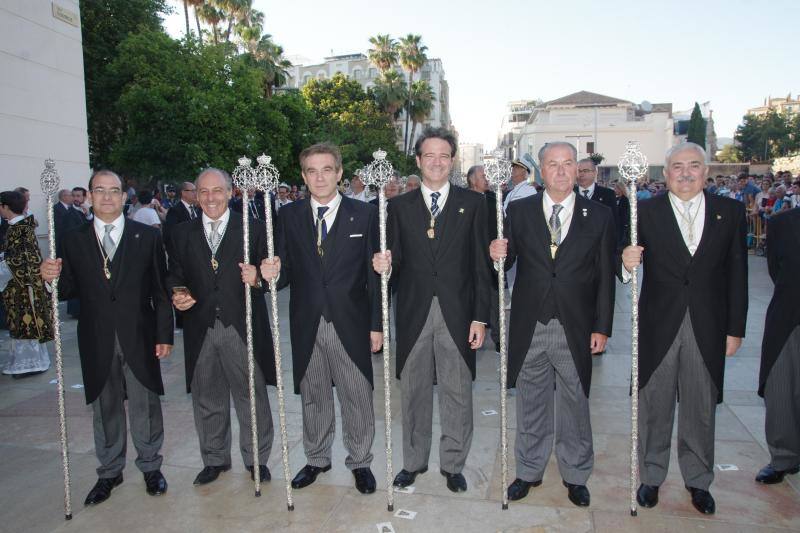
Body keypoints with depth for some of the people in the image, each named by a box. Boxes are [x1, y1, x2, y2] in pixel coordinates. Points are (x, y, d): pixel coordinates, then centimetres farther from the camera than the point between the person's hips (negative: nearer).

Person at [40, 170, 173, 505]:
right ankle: (109, 472, 32)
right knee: (105, 408, 15)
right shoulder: (74, 240, 4)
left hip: (139, 338, -1)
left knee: (145, 406, 10)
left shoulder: (147, 236, -1)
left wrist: (165, 334, -6)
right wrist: (52, 278, -17)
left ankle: (150, 467, 29)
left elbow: (161, 290, -2)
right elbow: (70, 290, 5)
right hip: (97, 342, 2)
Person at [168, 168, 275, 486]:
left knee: (252, 397, 7)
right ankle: (215, 459, 33)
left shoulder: (252, 230, 2)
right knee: (207, 400, 15)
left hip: (242, 328, -2)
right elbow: (175, 275, 11)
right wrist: (177, 294, -10)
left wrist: (257, 279, -21)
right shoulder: (182, 234, 10)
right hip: (200, 330, 3)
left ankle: (256, 459, 26)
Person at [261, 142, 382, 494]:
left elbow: (374, 275, -2)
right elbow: (288, 270, 6)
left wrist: (376, 325, -4)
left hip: (350, 325, -2)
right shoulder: (289, 216, 4)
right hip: (307, 326, 2)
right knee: (313, 397, 17)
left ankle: (360, 462, 30)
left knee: (357, 397, 9)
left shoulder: (364, 214, -2)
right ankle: (317, 458, 37)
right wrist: (273, 274, -18)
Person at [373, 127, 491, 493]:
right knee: (414, 391, 13)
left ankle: (453, 463, 27)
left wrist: (480, 317, -5)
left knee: (457, 392, 8)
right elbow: (395, 262, 5)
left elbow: (481, 264, -1)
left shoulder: (473, 203, 3)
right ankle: (414, 460, 32)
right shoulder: (399, 206, 6)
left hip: (457, 313, -1)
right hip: (413, 313, 1)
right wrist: (384, 266, -19)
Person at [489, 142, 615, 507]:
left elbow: (604, 277, 1)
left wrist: (602, 327, -2)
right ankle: (529, 471, 32)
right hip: (530, 326, 1)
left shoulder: (599, 216, 1)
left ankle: (575, 475, 32)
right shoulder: (519, 211, 2)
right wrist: (497, 256, -22)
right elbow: (506, 263, 1)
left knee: (574, 404, 12)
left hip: (575, 328, 0)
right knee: (531, 404, 14)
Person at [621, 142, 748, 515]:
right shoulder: (645, 211, -2)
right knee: (654, 407, 11)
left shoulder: (731, 211, 3)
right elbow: (630, 262, -7)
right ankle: (651, 476, 29)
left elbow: (737, 274, 3)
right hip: (658, 326, -1)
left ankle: (698, 480, 33)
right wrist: (627, 263, -31)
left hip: (708, 329, 2)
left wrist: (735, 328, 1)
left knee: (701, 410, 14)